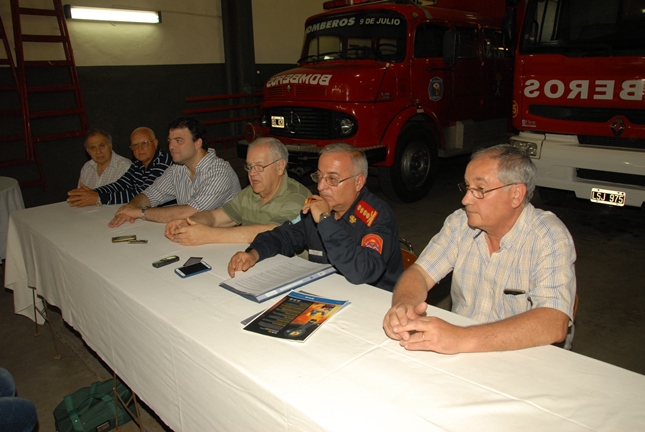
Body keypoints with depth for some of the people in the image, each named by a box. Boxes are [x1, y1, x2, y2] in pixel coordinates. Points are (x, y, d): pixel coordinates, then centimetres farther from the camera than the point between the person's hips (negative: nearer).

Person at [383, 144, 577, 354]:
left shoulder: (551, 238, -15)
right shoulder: (460, 223, -2)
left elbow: (554, 324, -27)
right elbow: (420, 273, -5)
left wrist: (463, 339, -39)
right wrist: (403, 305, -28)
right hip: (458, 355, 2)